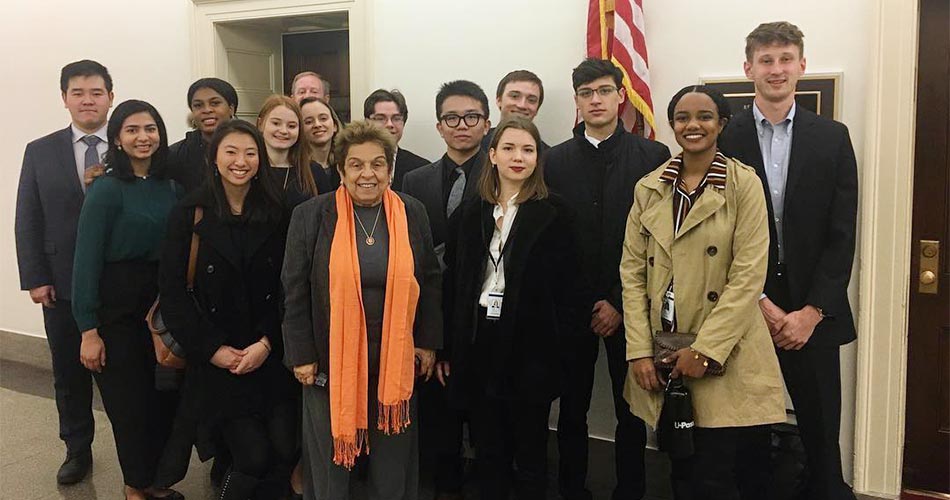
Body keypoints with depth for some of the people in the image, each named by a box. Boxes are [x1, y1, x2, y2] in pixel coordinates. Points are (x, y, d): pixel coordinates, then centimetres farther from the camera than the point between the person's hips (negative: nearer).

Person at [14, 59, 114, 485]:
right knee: (69, 373, 14)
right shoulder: (40, 152, 5)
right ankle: (77, 449, 31)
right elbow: (27, 221, 4)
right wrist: (35, 279, -3)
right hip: (63, 286, 2)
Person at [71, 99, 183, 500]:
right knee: (130, 402, 5)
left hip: (162, 304, 5)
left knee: (165, 397, 9)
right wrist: (89, 330, -14)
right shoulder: (106, 189, -11)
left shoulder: (170, 187, 4)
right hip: (117, 309, -5)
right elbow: (87, 261, -12)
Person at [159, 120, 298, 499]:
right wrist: (213, 350, -9)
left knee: (285, 452, -4)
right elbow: (172, 291, -5)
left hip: (271, 357, 2)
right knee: (253, 457, -5)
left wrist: (266, 344, -9)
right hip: (218, 363, -2)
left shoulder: (276, 214, 2)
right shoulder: (188, 215, -2)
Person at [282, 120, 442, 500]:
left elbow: (430, 282, 7)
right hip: (331, 360, -1)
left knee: (393, 464, 14)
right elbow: (295, 291, -4)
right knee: (331, 460, 13)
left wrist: (427, 342, 5)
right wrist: (301, 355, -5)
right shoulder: (311, 216, -6)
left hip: (396, 361, 2)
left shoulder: (412, 214, 1)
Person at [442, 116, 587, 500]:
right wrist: (448, 349, 3)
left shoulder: (553, 215, -3)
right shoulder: (472, 213, 7)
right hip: (478, 343, 3)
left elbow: (570, 287, -4)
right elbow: (453, 283, 6)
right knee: (488, 454, 14)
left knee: (530, 456, 9)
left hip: (530, 347, -3)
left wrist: (557, 342, -11)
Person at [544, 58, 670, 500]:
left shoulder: (654, 157, -1)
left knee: (631, 412, 9)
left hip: (628, 308, -1)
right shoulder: (555, 160, 5)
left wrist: (621, 304, -8)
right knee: (572, 409, 10)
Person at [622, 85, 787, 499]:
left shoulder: (744, 184, -5)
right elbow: (632, 271, 4)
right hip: (661, 358, 4)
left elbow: (748, 275, -11)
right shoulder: (648, 188, 7)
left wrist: (704, 350, -15)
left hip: (725, 356, -4)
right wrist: (639, 352, -4)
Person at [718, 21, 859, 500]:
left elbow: (841, 235, 0)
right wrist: (759, 303, -9)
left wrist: (812, 311, -8)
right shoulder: (724, 138, 0)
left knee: (820, 437, 8)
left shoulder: (832, 137, 5)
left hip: (813, 313, 1)